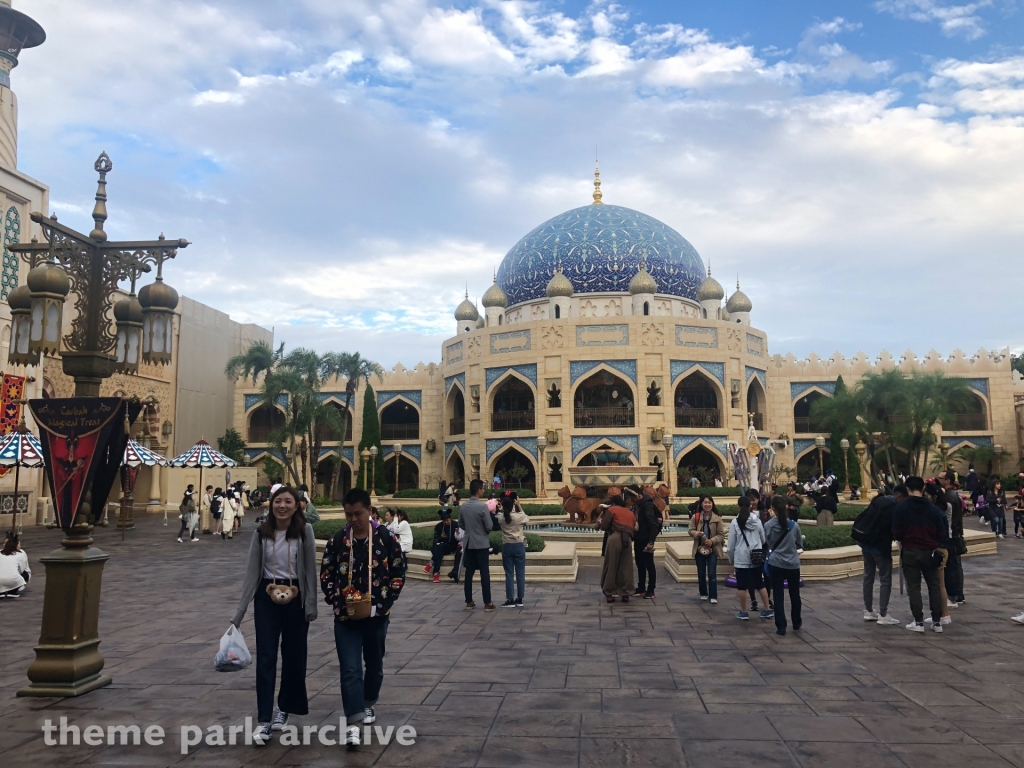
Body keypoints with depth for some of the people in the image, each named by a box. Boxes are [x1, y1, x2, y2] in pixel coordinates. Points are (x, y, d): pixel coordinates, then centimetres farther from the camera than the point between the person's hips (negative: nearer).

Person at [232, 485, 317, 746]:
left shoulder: (305, 531, -8)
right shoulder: (261, 533, -3)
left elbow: (310, 569, -5)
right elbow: (252, 571, 0)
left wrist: (311, 605, -7)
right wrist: (240, 611, -1)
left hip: (295, 599, -1)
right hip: (266, 599, 1)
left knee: (293, 657, 10)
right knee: (265, 657, -2)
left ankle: (284, 709, 29)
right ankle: (264, 720, 2)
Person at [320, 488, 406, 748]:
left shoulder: (386, 537, -7)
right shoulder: (337, 540, -3)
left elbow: (398, 573, -2)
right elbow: (326, 575, 2)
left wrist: (383, 603, -11)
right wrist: (338, 603, -11)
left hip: (377, 615, 0)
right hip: (346, 617, 0)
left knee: (374, 663, 18)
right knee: (350, 669, -7)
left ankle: (368, 704, 41)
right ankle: (354, 723, -6)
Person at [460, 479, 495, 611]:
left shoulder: (463, 506, 3)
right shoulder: (482, 506, -15)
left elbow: (461, 524, 13)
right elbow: (489, 527, -12)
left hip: (468, 543, 5)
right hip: (481, 544, -5)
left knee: (469, 572, 8)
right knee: (484, 573, -1)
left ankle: (469, 602, 12)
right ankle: (487, 603, 1)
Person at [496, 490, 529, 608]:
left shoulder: (500, 517, -7)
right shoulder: (519, 516, -12)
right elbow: (527, 519, 10)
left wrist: (503, 508, 5)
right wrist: (519, 506, 8)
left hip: (507, 546, 1)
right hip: (519, 546, -1)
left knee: (509, 574, 5)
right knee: (520, 573, 7)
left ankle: (510, 600, 5)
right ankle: (519, 599, 10)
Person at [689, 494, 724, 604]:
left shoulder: (717, 518, -7)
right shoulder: (696, 517, -2)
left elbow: (721, 534, -5)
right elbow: (691, 530, 2)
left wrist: (712, 541, -19)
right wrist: (697, 533, -19)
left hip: (712, 549, -2)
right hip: (699, 549, 2)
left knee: (712, 574, -5)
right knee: (701, 573, 12)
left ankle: (713, 596, 2)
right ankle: (703, 593, 28)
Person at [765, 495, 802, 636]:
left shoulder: (768, 525, -9)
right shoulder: (794, 525, -7)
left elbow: (767, 544, 3)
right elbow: (800, 545, 5)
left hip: (776, 564, -1)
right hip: (793, 564, 1)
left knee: (778, 596, 5)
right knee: (795, 594, 18)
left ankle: (781, 627, 3)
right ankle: (796, 623, 33)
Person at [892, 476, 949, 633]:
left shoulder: (901, 507, -9)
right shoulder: (933, 508, 0)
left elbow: (896, 533, -8)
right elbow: (942, 532, 3)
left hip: (910, 551, -2)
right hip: (929, 551, 3)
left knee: (913, 586, 4)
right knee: (934, 586, 13)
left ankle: (918, 622, 3)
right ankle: (937, 621, 15)